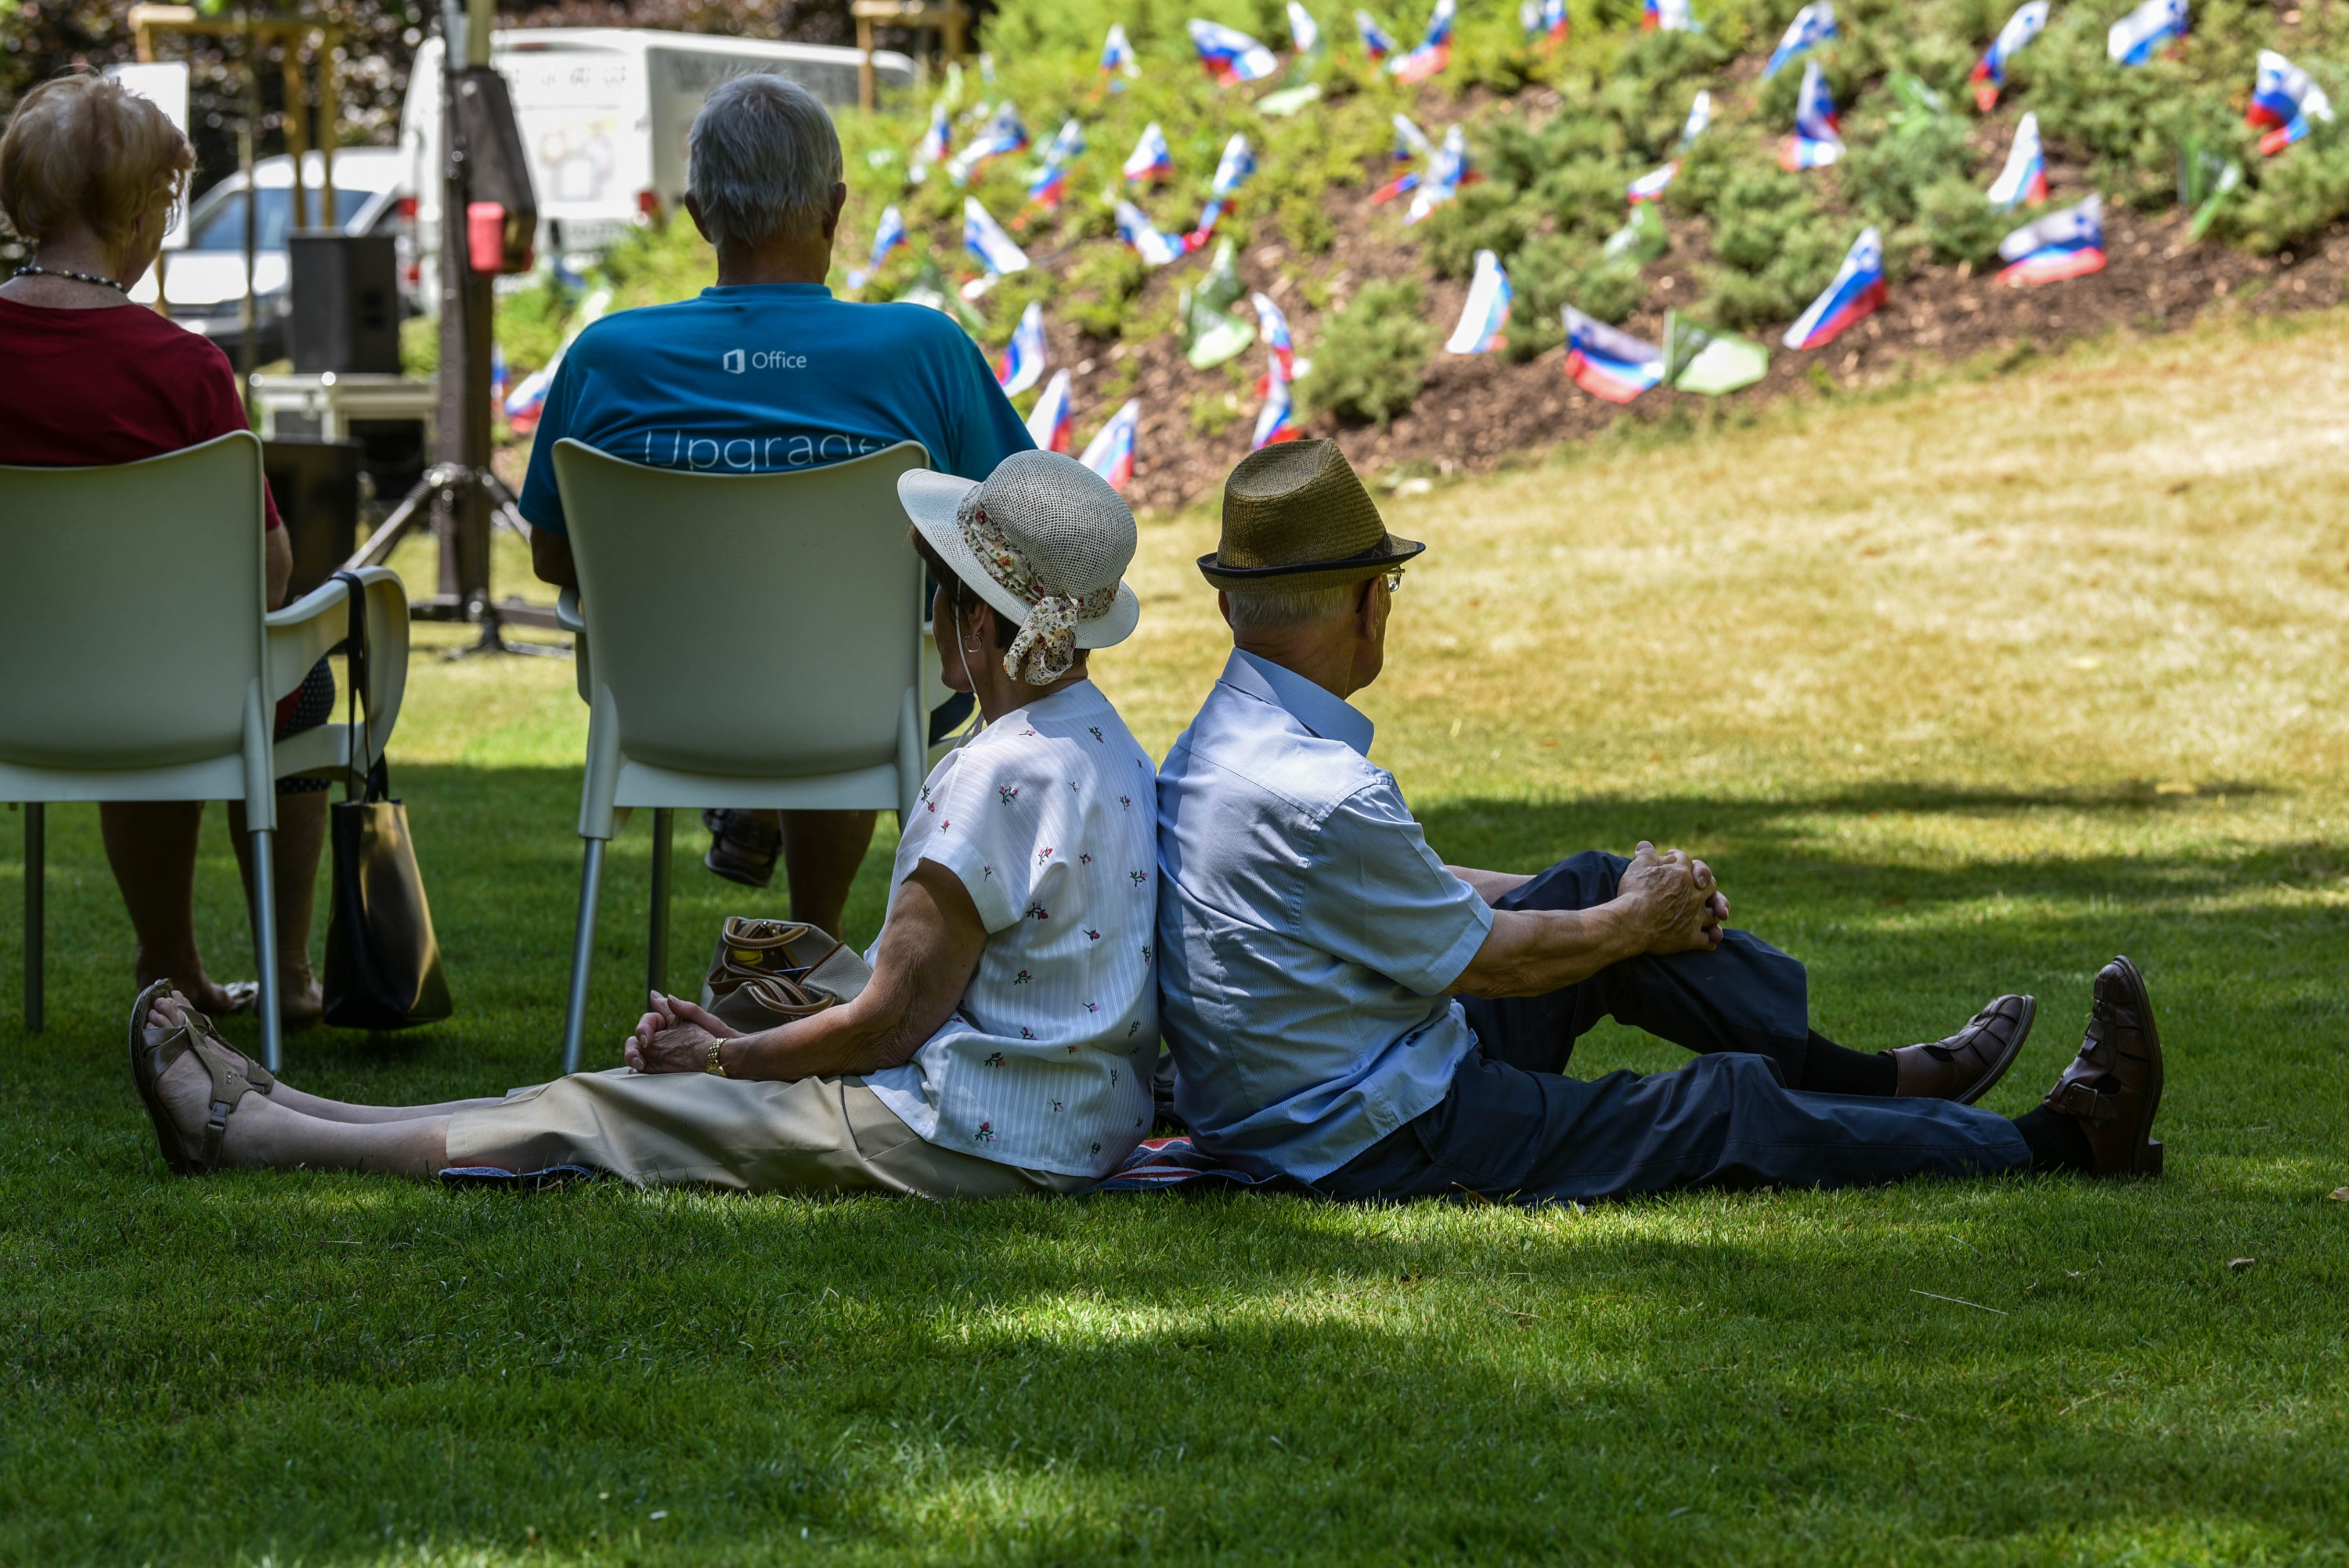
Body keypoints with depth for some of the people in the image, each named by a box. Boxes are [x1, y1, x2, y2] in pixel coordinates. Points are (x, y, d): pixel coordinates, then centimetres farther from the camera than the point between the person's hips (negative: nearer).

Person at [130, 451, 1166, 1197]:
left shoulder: (1000, 773, -21)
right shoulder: (1107, 745, 11)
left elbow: (887, 1023, -18)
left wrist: (722, 1055, -2)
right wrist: (734, 1042, 11)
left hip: (970, 1139, -9)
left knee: (586, 1113, 0)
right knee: (632, 1094, 14)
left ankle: (240, 1135, 11)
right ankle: (265, 1110, 22)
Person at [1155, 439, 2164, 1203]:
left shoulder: (1228, 738, 4)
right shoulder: (1316, 794, -28)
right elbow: (1484, 961, -17)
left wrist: (1622, 902, 17)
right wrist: (1639, 925, 2)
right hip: (1376, 1146, -9)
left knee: (1591, 888, 13)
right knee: (1728, 1103, -1)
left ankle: (1876, 1078, 23)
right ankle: (2061, 1142, 12)